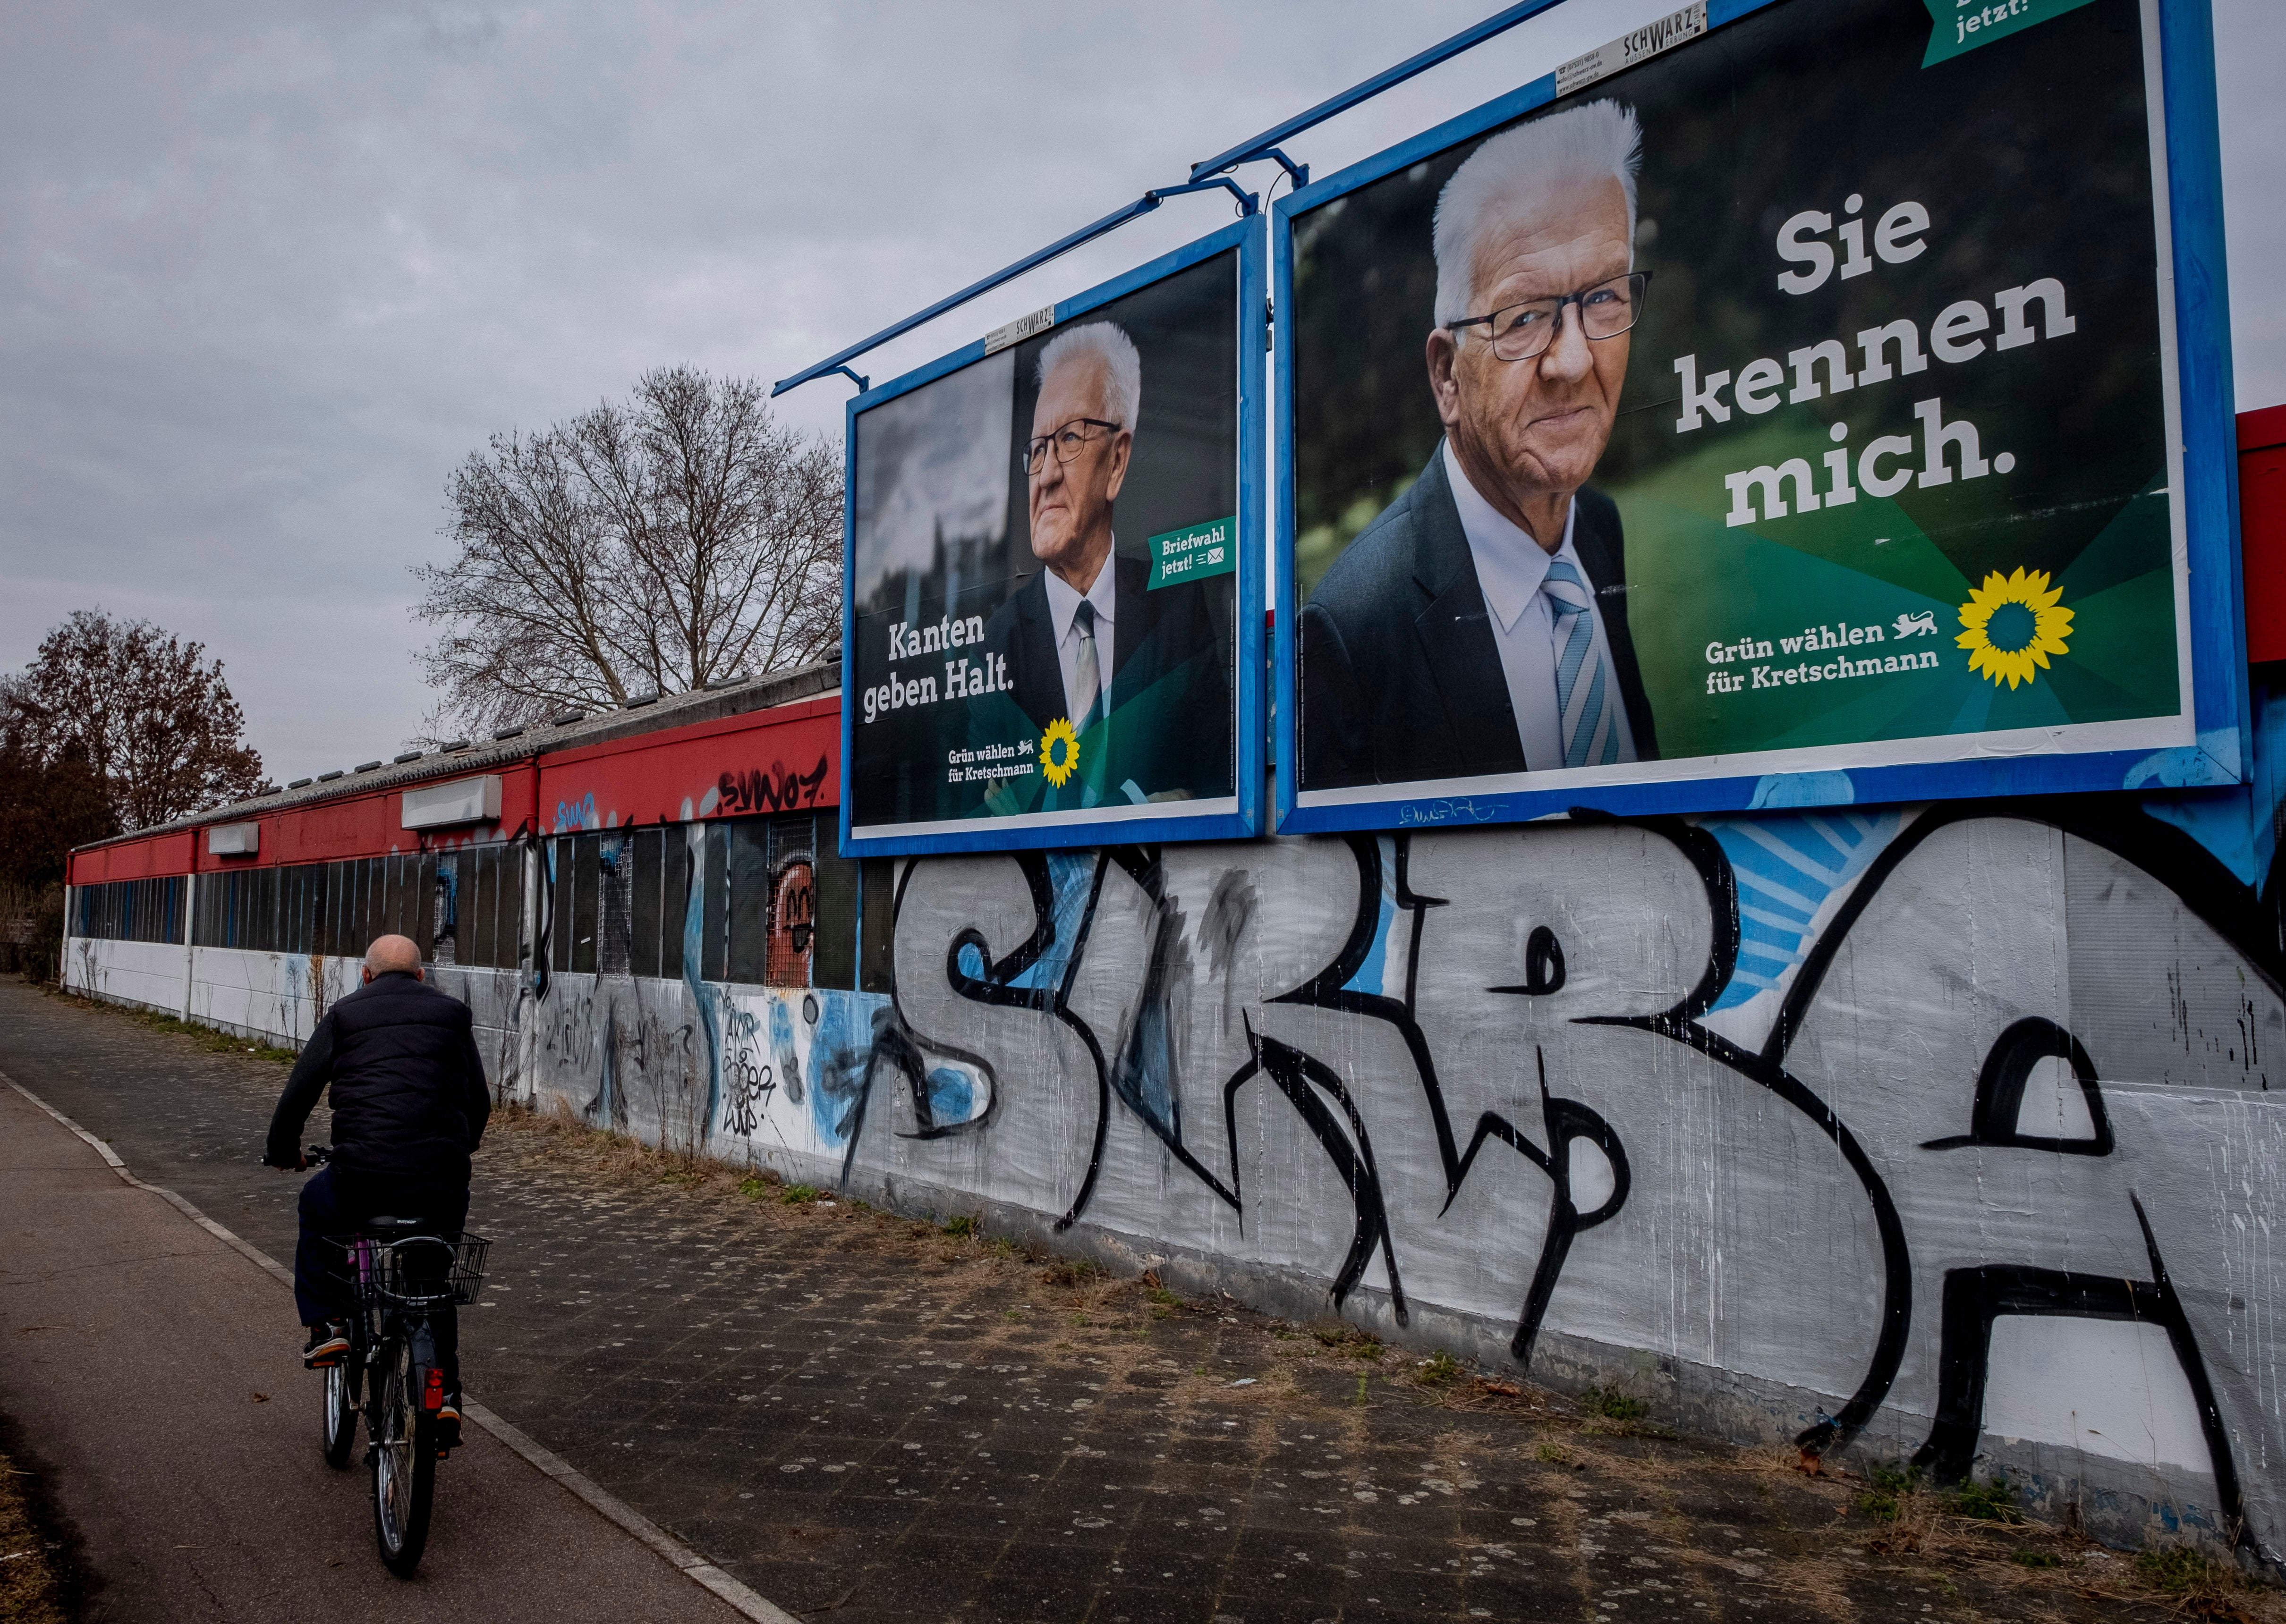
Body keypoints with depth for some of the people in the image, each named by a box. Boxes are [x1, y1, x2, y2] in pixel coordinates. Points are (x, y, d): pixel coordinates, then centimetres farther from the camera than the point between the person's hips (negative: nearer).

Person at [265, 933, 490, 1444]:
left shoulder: (345, 1014, 10)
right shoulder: (451, 1013, 14)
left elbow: (299, 1091, 10)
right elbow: (480, 1099, 16)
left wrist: (283, 1149, 29)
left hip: (362, 1177, -2)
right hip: (442, 1182, 2)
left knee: (316, 1209, 33)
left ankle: (327, 1325, 27)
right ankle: (445, 1394, 18)